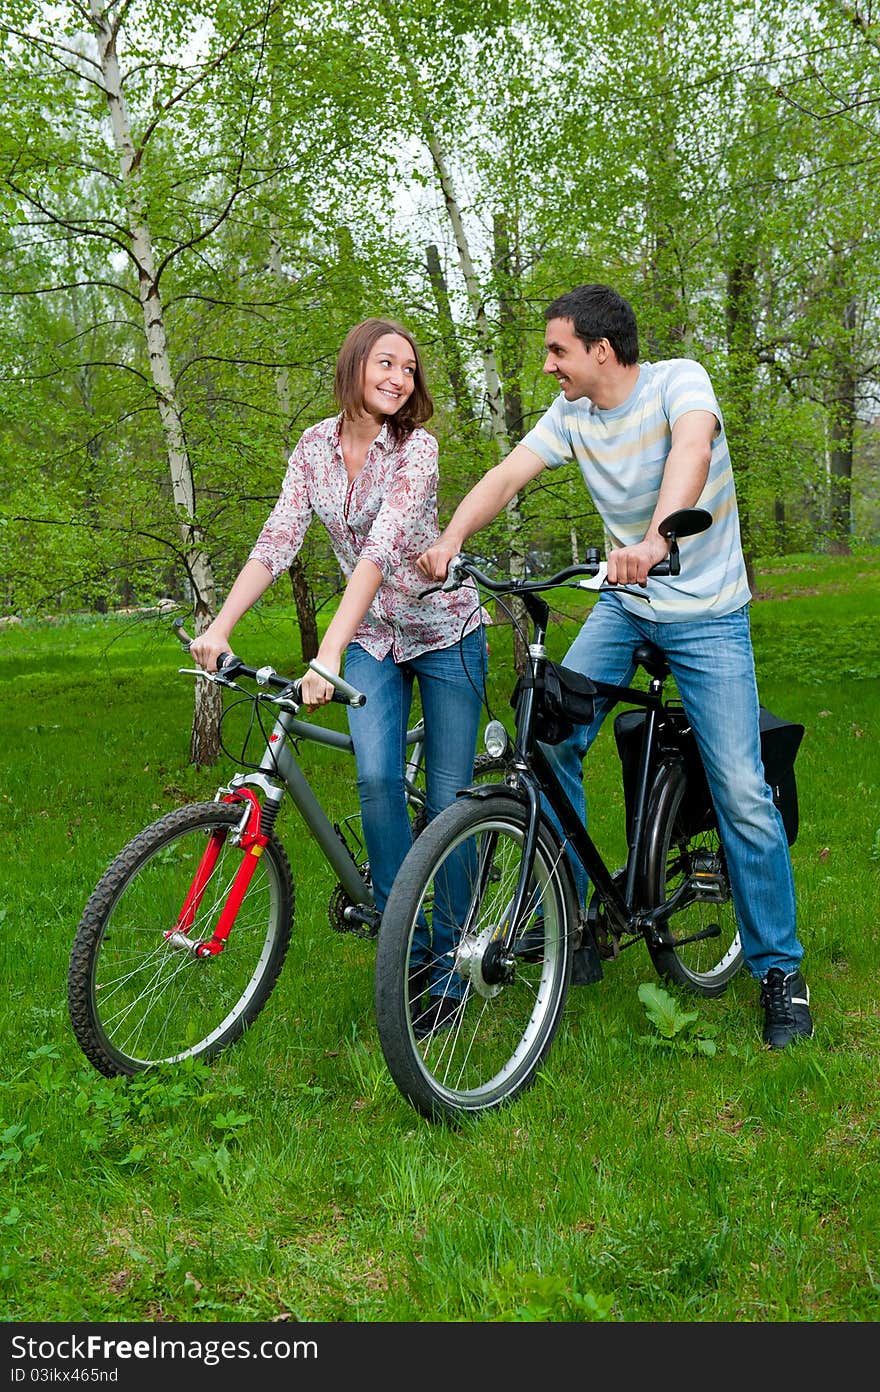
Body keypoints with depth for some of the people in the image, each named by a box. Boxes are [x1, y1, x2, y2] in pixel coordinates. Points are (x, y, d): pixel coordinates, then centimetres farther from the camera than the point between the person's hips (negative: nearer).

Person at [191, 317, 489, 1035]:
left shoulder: (417, 445, -19)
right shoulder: (317, 445, -3)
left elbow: (381, 548, -31)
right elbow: (277, 542, -8)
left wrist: (327, 655, -41)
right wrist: (219, 627, -21)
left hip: (445, 632, -3)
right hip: (373, 639, 3)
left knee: (448, 799, -2)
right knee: (377, 780, -16)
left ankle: (450, 965, 12)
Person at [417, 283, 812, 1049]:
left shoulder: (679, 381, -17)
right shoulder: (570, 413, -1)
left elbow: (692, 449, -37)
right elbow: (507, 474, -10)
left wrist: (655, 540, -56)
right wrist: (452, 538, -29)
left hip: (706, 615, -5)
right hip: (624, 604, 5)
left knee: (743, 796, -9)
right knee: (551, 742, -9)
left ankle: (779, 967, 9)